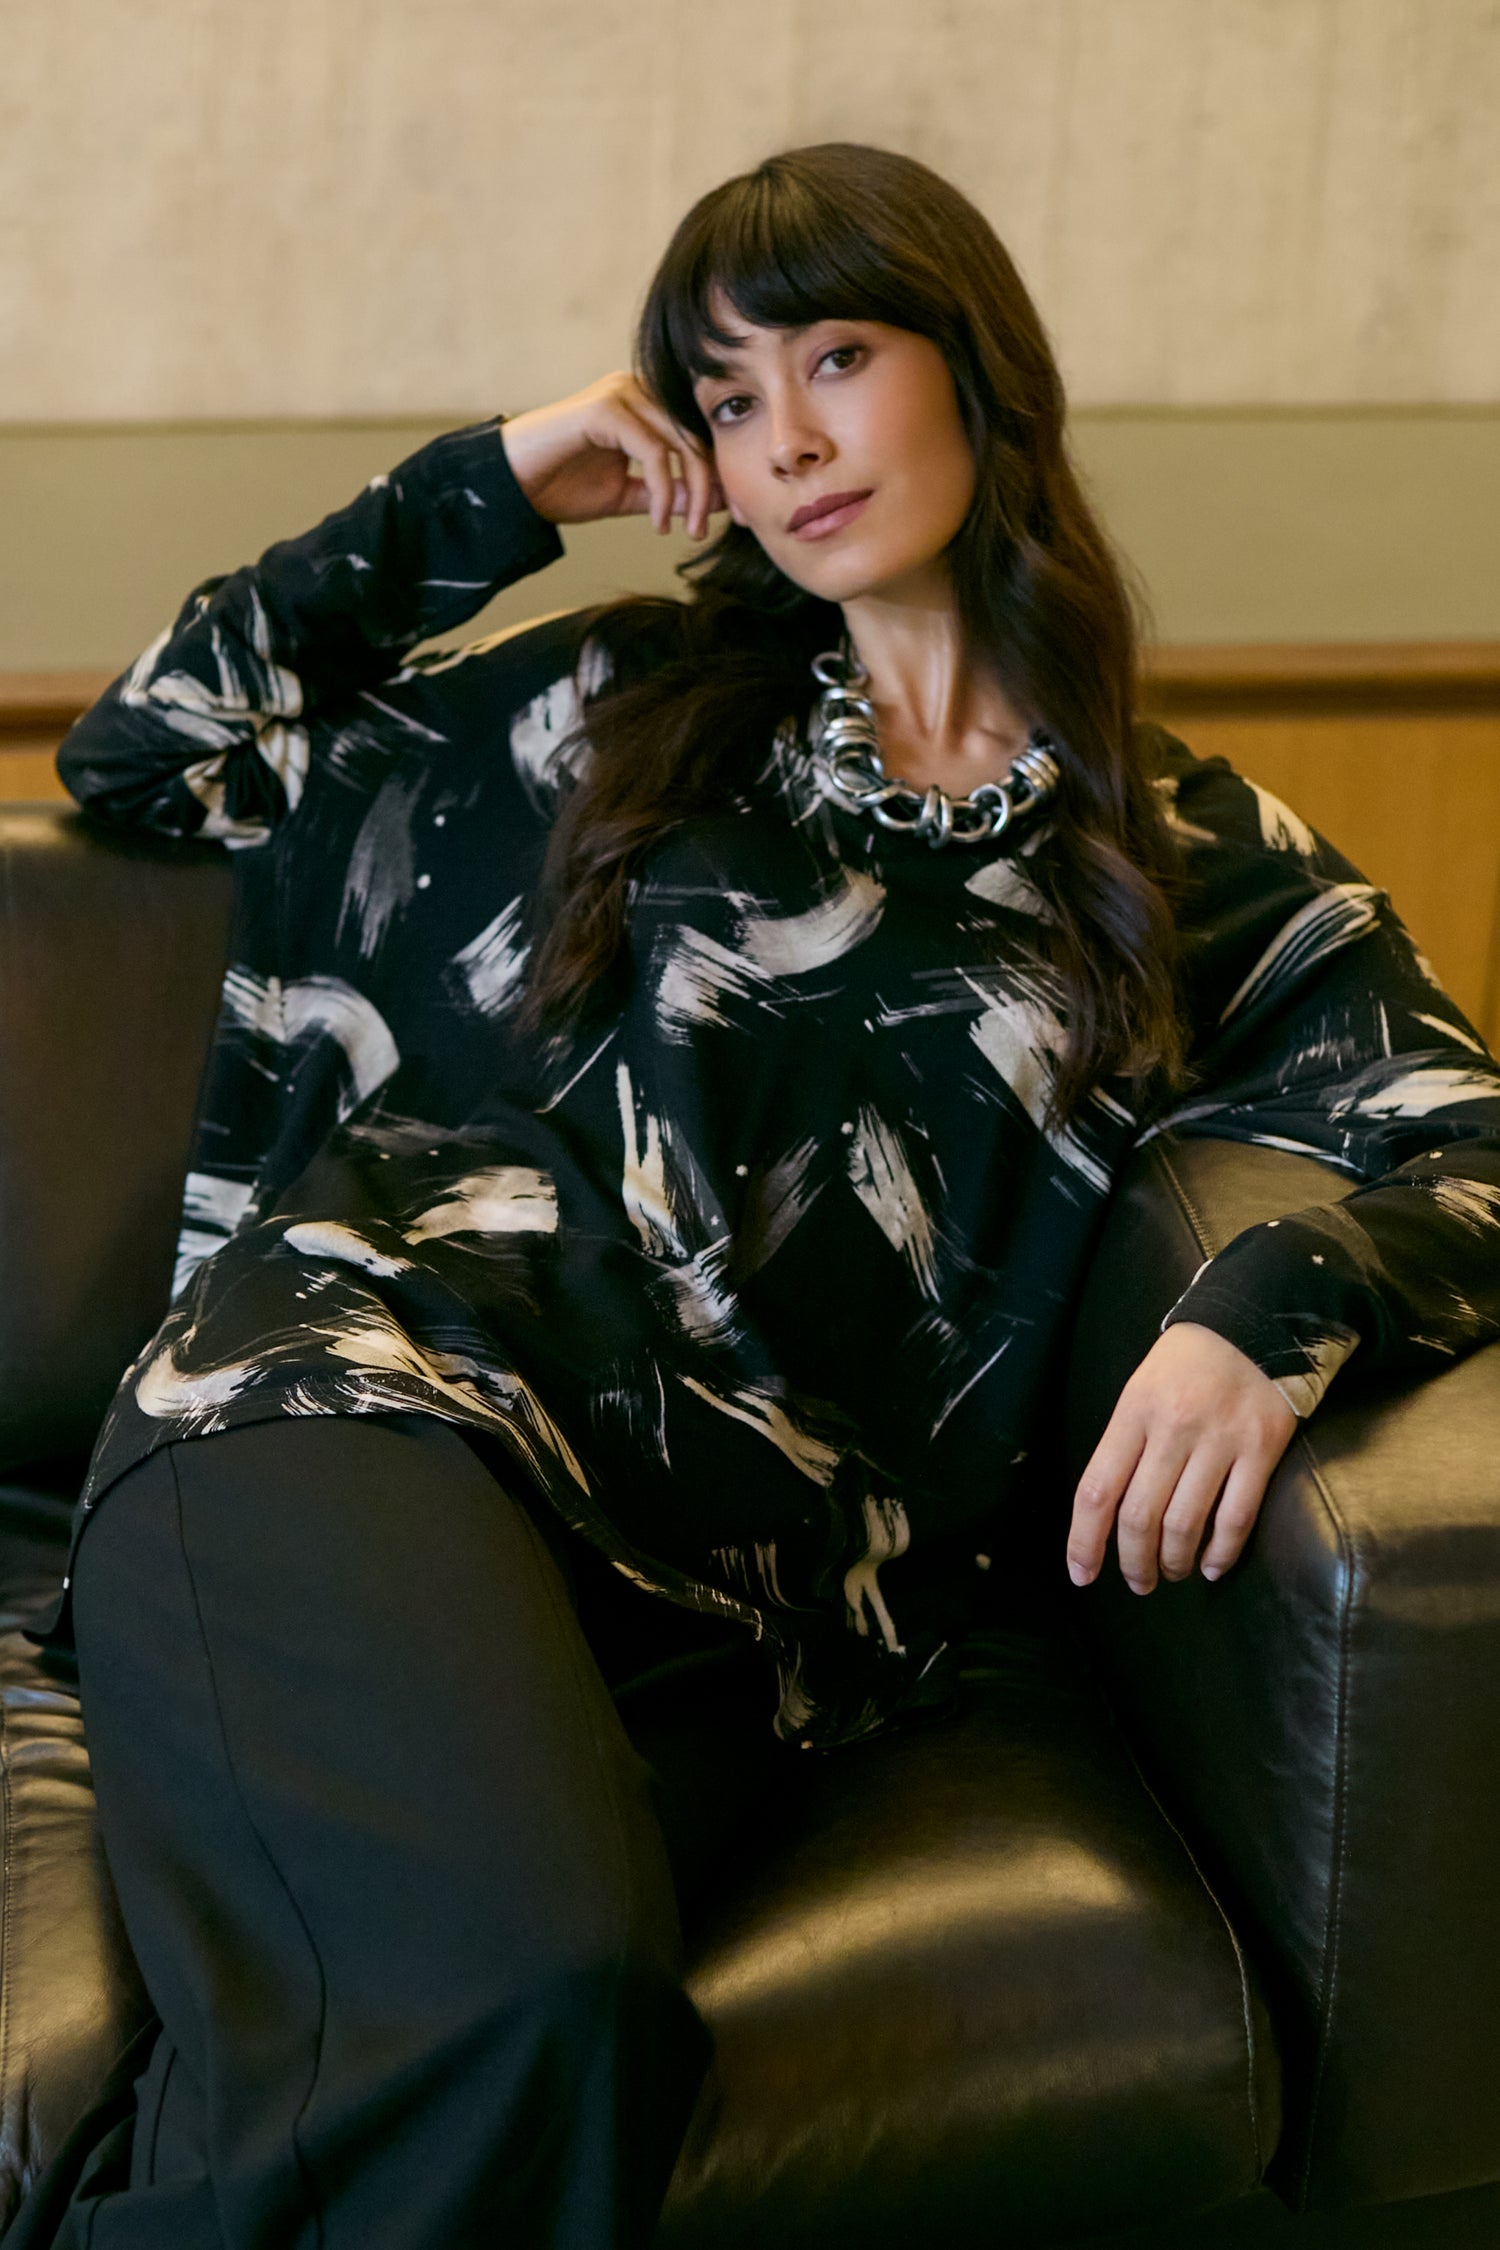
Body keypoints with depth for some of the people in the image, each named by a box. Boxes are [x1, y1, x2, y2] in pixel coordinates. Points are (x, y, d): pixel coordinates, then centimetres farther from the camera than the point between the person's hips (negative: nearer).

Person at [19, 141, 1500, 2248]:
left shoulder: (1205, 866, 19)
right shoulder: (625, 701, 22)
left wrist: (1277, 1301, -14)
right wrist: (485, 489, 21)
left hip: (705, 1562, 1)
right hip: (370, 1366, 0)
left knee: (544, 2029, -35)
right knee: (533, 1989, -35)